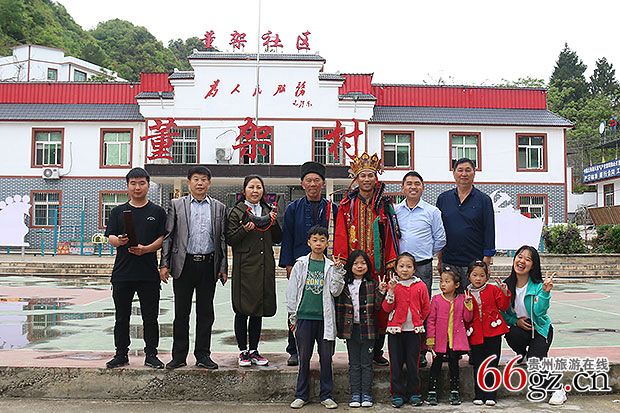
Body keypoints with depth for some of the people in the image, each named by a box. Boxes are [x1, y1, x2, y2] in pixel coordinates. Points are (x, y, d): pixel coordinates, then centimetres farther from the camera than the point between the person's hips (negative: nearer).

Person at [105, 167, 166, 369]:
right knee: (121, 317, 9)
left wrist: (146, 249, -16)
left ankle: (151, 354, 14)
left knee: (150, 317, 4)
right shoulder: (118, 211, 10)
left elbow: (163, 238, 1)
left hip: (149, 274, -1)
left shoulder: (157, 212, 6)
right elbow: (110, 237, 5)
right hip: (122, 272, 2)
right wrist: (119, 241, -18)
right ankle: (121, 354, 20)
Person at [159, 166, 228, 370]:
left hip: (208, 265, 1)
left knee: (205, 312, 7)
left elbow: (222, 239, 9)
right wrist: (164, 264, -3)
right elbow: (168, 236, 3)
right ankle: (179, 355, 14)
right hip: (184, 264, -1)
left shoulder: (219, 208, 9)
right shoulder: (177, 205, 5)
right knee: (181, 312, 5)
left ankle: (203, 355, 16)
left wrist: (223, 267, 4)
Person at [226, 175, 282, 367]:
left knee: (259, 311, 9)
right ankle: (243, 351, 12)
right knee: (243, 310, 0)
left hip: (265, 267, 4)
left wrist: (274, 223, -2)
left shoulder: (268, 210, 14)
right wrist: (245, 229, -20)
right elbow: (230, 239, -5)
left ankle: (254, 350, 19)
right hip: (244, 267, -4)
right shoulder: (237, 212, 0)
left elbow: (278, 239, 14)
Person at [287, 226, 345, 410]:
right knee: (304, 358, 7)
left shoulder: (331, 266, 5)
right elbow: (292, 290, 5)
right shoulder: (301, 264, 3)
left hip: (324, 318, 1)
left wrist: (338, 271, -13)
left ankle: (326, 395, 16)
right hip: (304, 317, 0)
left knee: (326, 358, 5)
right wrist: (292, 315, 3)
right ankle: (301, 395, 17)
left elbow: (335, 291, -2)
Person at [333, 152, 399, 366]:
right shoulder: (347, 204, 7)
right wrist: (341, 262, -7)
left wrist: (391, 263, -3)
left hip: (378, 266, 1)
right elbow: (341, 235, 2)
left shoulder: (384, 204, 8)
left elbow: (391, 235, 4)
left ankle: (377, 350, 14)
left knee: (381, 308, 1)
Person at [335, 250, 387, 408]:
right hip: (351, 328, 1)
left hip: (368, 329, -1)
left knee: (366, 363, 6)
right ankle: (355, 394, 15)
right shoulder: (344, 284, 1)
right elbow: (338, 306, 3)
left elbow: (377, 307, -5)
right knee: (354, 364, 9)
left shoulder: (372, 284, 0)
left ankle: (366, 394, 13)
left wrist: (381, 292, -15)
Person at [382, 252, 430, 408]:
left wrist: (418, 321, 7)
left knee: (413, 362, 5)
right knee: (396, 362, 3)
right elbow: (387, 308, -7)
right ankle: (397, 393, 12)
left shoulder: (420, 286, 1)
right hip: (395, 329, 0)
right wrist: (391, 291, -17)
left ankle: (414, 393, 17)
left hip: (413, 330, 0)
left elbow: (426, 308, 9)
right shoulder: (393, 285, 1)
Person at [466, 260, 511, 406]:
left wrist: (505, 293, -15)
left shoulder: (493, 289, 3)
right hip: (476, 334, 1)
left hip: (493, 332, -1)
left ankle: (490, 396, 6)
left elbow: (503, 307, -1)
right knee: (478, 365, 4)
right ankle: (479, 395, 12)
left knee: (492, 364, 1)